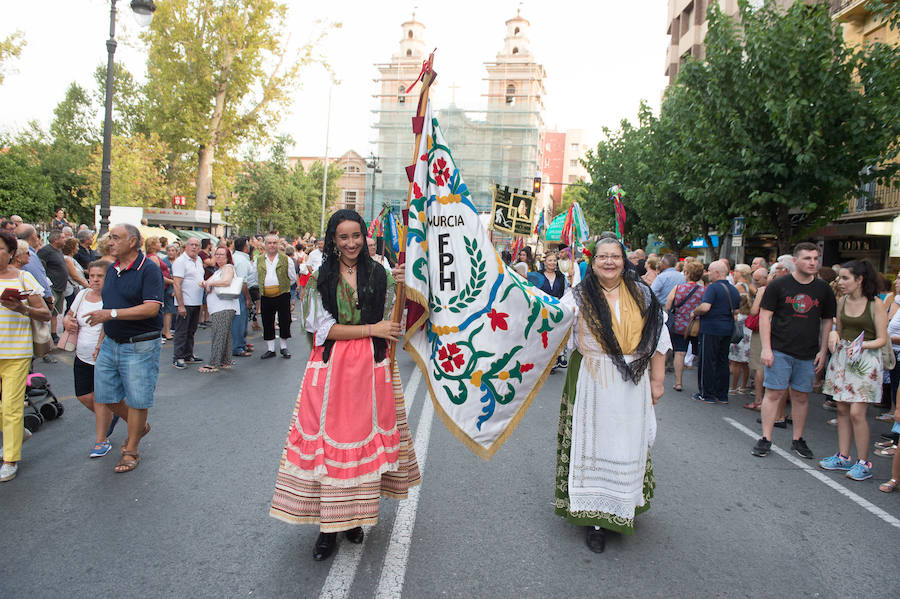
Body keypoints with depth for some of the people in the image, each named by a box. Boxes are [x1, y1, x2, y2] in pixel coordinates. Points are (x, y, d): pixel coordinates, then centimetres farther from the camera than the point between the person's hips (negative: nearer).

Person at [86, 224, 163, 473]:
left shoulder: (148, 269, -14)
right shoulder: (112, 270, 10)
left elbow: (151, 308, -23)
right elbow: (108, 307, 18)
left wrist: (112, 314, -25)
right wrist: (102, 338, 15)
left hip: (140, 346, -8)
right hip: (111, 343, 8)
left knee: (137, 400, 2)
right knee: (105, 395, 13)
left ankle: (131, 450, 18)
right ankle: (139, 427, 36)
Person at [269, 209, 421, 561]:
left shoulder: (379, 274, 7)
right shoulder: (321, 277, 2)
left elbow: (391, 320, 7)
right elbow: (323, 327, -6)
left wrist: (401, 287, -9)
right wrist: (371, 329, -11)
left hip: (371, 367, 1)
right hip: (331, 367, -1)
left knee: (366, 437, 4)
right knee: (330, 437, -1)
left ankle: (355, 515, 19)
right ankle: (329, 524, 9)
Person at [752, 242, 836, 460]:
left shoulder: (823, 289, 7)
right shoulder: (778, 285, -2)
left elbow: (827, 321, 14)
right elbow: (765, 316, -2)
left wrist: (823, 351, 7)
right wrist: (766, 348, -9)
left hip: (808, 354, 3)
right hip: (780, 351, -3)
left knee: (801, 396, 9)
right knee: (774, 393, -3)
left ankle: (797, 440, 21)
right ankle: (766, 439, 5)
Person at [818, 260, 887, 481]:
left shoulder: (875, 304, -9)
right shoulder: (842, 302, 8)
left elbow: (882, 340, -8)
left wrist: (861, 345, -24)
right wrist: (833, 334, -3)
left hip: (865, 360, -6)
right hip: (841, 357, 6)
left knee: (856, 412, -9)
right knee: (842, 409, 8)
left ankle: (863, 463, 4)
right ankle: (843, 456, 18)